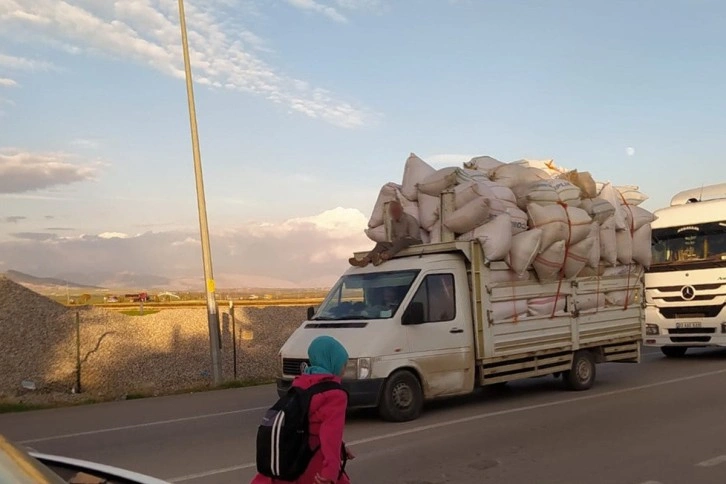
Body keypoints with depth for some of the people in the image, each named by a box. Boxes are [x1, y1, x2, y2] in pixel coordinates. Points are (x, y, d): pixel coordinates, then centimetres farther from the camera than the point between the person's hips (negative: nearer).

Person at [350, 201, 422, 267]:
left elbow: (413, 238, -16)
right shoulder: (393, 221, 13)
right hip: (399, 244, 7)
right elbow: (393, 236, 22)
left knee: (402, 240, -40)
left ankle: (386, 256, -63)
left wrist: (397, 242, -17)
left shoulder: (410, 220, -9)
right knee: (381, 244, -15)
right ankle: (366, 259, -40)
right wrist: (395, 242, -1)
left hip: (414, 243, -7)